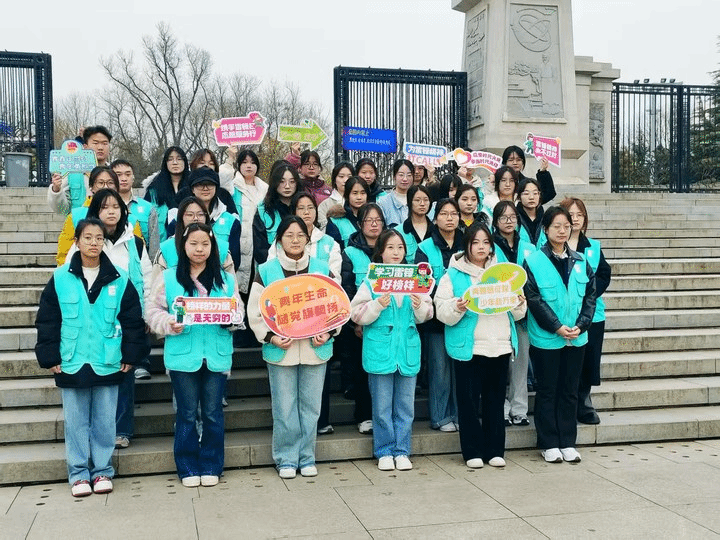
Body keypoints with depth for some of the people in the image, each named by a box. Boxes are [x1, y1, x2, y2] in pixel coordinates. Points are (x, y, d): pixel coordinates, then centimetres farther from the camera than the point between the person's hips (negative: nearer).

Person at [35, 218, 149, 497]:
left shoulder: (119, 280, 0)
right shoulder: (60, 279, -1)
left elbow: (133, 320, 3)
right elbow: (47, 321, 2)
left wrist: (131, 355, -1)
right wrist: (50, 357, -2)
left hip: (107, 365, 0)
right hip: (71, 364, 0)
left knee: (105, 421, 8)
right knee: (75, 421, 8)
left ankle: (103, 471, 21)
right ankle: (79, 474, 19)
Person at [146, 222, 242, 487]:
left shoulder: (225, 279, 8)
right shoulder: (169, 278, 3)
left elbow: (239, 310, 9)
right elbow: (154, 312, 3)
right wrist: (170, 324, -15)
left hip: (217, 356, 1)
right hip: (183, 355, -1)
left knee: (213, 413, 8)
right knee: (187, 414, 7)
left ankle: (211, 466, 21)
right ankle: (188, 468, 19)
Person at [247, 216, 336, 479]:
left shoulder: (323, 269, 6)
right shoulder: (266, 271, 2)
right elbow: (255, 311, 1)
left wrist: (328, 333, -6)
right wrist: (270, 337, -11)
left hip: (315, 349, 2)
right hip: (280, 350, -1)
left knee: (311, 406, 7)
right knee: (284, 408, 2)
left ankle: (307, 458, 21)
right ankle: (286, 459, 17)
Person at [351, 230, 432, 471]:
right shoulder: (371, 280, -2)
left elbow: (426, 315, 9)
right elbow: (357, 314, -6)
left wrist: (419, 306, -12)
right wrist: (377, 305, -20)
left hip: (408, 349, 3)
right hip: (380, 350, -3)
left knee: (405, 405, 9)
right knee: (382, 406, 4)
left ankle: (402, 451, 20)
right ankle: (384, 452, 17)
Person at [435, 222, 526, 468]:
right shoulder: (453, 275, 2)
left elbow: (518, 314, 15)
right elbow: (443, 313, -6)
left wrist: (519, 304, -6)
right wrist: (458, 308, -25)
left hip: (500, 346, 4)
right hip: (468, 347, -3)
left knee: (496, 400, 8)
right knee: (469, 400, 0)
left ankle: (495, 450, 18)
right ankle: (473, 451, 11)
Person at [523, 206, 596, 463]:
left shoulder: (580, 261, 7)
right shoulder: (534, 261, -7)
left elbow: (590, 295, 6)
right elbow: (534, 299, -11)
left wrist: (580, 325, -7)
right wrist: (557, 327, -15)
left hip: (576, 337, 4)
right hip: (546, 338, -4)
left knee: (570, 391, 11)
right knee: (547, 391, 5)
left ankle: (568, 442, 21)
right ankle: (549, 444, 15)